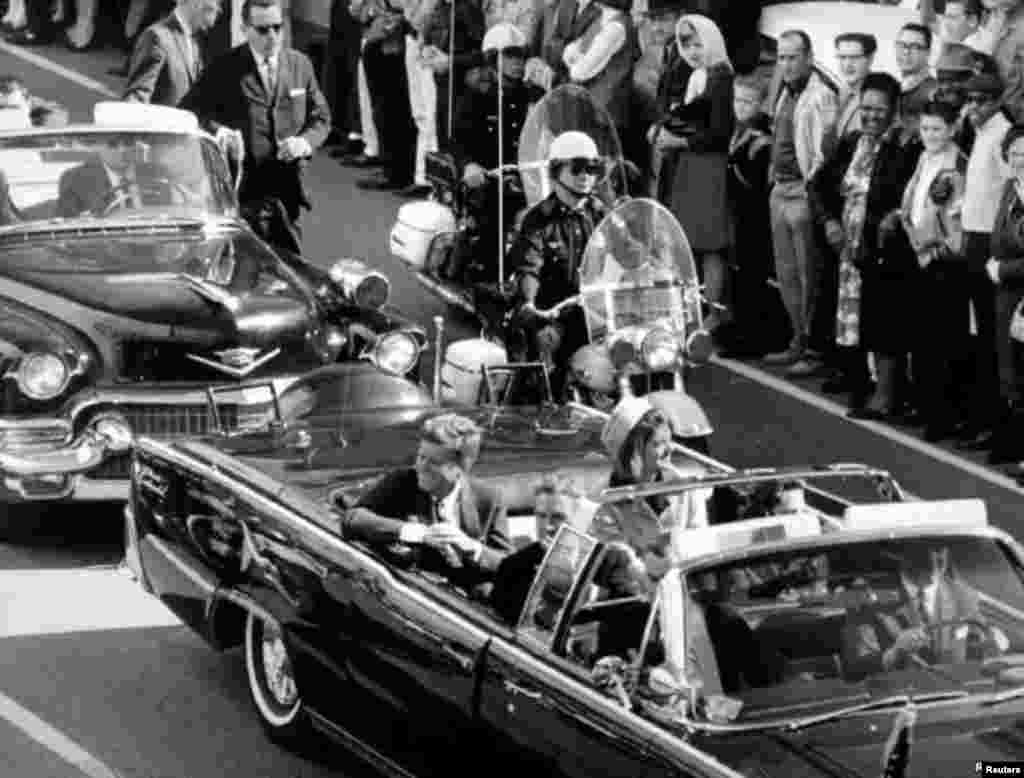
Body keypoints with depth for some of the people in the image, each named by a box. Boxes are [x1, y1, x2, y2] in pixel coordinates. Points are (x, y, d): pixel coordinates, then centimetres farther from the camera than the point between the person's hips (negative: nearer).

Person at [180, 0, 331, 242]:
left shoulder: (300, 65, 8)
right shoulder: (225, 68, -2)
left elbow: (320, 118, 14)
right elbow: (188, 112, -4)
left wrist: (306, 142, -8)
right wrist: (216, 128, -25)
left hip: (287, 187, 3)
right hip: (241, 189, -3)